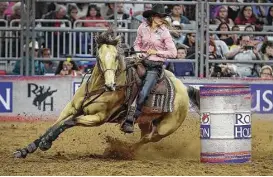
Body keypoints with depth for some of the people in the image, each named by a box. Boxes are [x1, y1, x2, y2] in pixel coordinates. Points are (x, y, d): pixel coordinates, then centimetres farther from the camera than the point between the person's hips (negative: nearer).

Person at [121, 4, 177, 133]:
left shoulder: (164, 32, -7)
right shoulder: (143, 27, 3)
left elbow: (173, 53, -6)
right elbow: (137, 44, 18)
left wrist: (156, 52, -11)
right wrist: (138, 54, -1)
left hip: (155, 66, -4)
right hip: (142, 63, 4)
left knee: (143, 94, -19)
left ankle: (130, 121, -12)